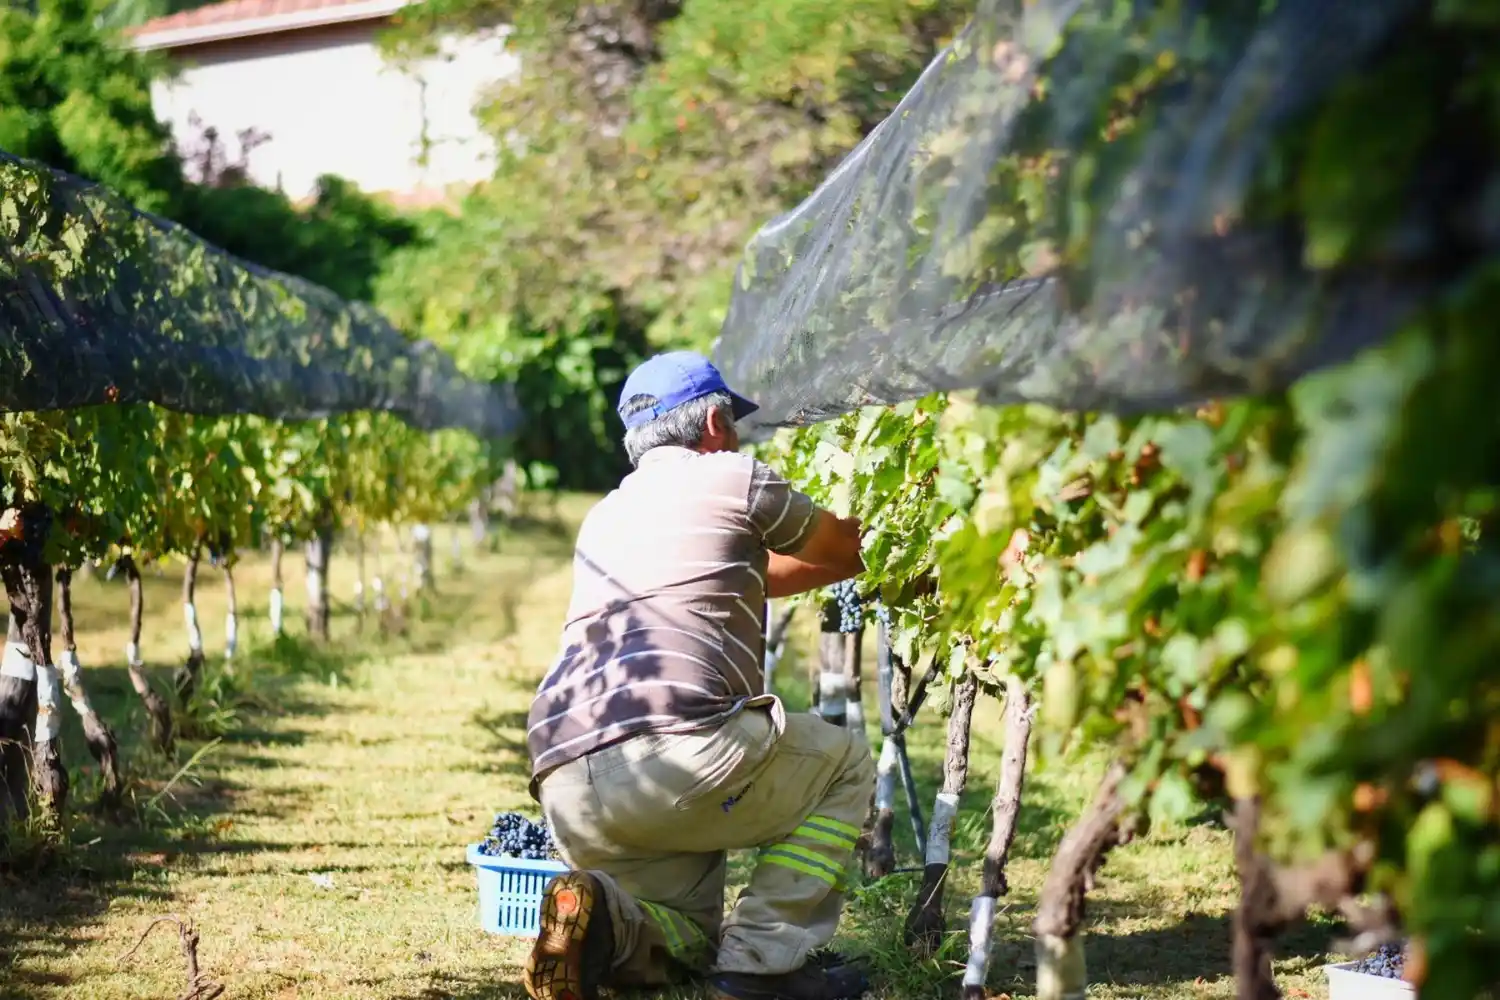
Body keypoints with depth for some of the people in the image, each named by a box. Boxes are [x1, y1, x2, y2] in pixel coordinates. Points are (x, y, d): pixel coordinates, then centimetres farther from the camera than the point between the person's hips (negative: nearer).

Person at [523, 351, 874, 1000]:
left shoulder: (604, 517, 32)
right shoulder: (736, 480, 11)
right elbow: (850, 551, 25)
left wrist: (847, 562, 52)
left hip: (565, 790, 7)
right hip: (674, 746, -7)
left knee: (689, 939, 27)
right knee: (845, 764, 21)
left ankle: (599, 921, -7)